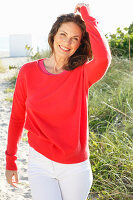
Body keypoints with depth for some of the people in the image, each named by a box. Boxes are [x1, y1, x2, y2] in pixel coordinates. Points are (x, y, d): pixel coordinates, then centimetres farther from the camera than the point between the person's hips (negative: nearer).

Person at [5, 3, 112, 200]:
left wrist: (87, 16, -20)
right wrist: (10, 160, 7)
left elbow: (103, 58, -31)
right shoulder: (28, 72, -4)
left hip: (75, 166, 0)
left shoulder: (82, 74, -7)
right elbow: (17, 118, 5)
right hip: (40, 163, 0)